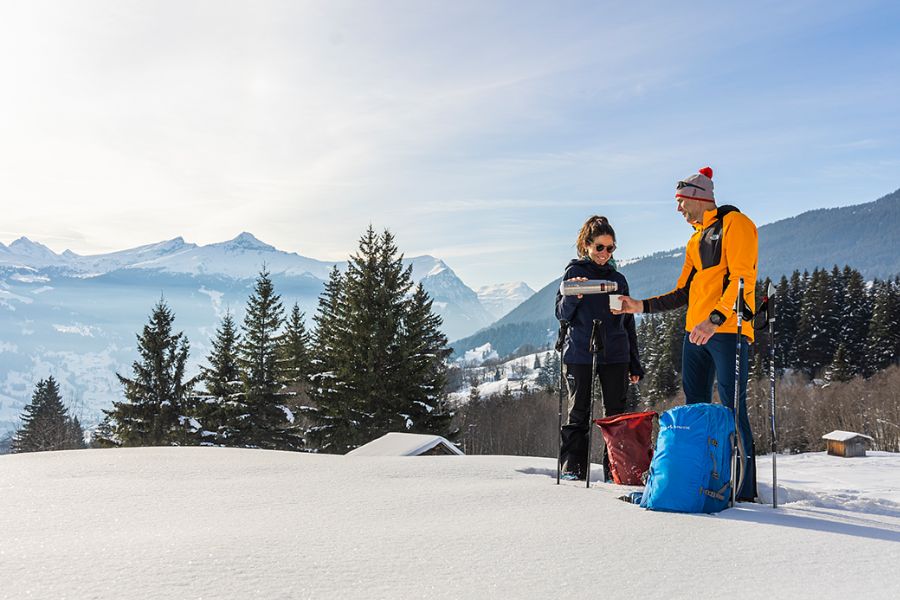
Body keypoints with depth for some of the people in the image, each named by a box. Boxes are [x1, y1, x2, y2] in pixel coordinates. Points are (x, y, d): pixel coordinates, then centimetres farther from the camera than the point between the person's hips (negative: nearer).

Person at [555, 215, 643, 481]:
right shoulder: (574, 272, 5)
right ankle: (573, 466, 8)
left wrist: (635, 364, 14)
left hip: (615, 355, 3)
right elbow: (562, 313, -3)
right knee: (579, 411, 1)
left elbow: (628, 323, 17)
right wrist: (573, 296, -25)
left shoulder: (618, 279, 15)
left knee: (616, 412, 1)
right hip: (580, 353, -3)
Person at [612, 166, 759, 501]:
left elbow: (742, 279, -15)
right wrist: (641, 306, 15)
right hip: (695, 333, 9)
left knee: (733, 411, -8)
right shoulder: (696, 239, 23)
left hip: (727, 331, -9)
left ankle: (745, 490, -3)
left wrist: (716, 318, -27)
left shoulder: (735, 223, -2)